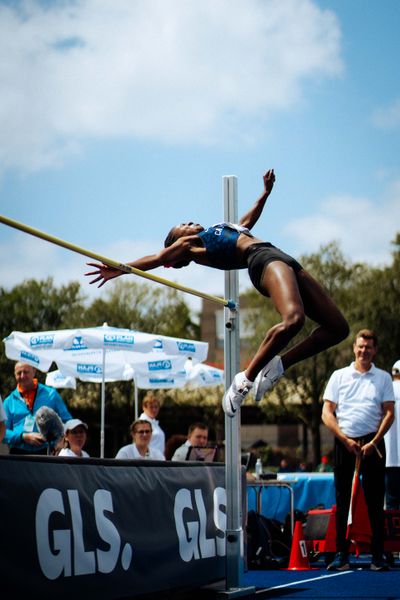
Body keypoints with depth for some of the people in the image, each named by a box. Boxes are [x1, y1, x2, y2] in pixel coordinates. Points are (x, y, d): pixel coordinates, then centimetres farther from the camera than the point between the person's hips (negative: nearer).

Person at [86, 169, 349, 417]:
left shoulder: (219, 235, 34)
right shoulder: (188, 245, 10)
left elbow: (248, 221, 48)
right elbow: (160, 257, 1)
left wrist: (265, 192, 56)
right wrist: (120, 269, -9)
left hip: (287, 262, 8)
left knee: (337, 328, -2)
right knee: (293, 319, -36)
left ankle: (277, 364, 0)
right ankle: (246, 379, -25)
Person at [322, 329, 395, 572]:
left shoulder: (383, 378, 8)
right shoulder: (339, 376, 9)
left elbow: (389, 413, 3)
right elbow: (327, 412, 5)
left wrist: (373, 442, -10)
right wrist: (346, 440, -7)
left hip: (372, 444, -1)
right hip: (344, 443, 1)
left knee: (375, 501, -1)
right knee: (342, 500, 2)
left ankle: (378, 556, 2)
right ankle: (342, 555, 6)